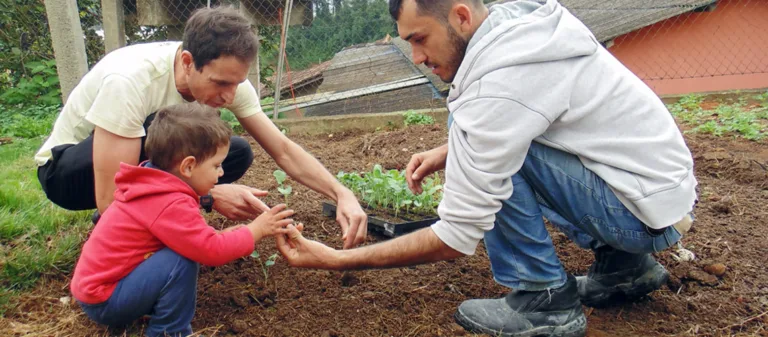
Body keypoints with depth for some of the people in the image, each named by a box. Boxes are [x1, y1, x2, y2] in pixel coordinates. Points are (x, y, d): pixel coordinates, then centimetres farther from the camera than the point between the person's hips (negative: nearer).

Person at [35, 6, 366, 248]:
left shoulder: (225, 77, -19)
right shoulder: (130, 80, -37)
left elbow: (284, 150, -16)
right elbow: (110, 199, -36)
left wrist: (342, 193, -30)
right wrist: (209, 195, -38)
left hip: (143, 161, 6)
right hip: (65, 168, -5)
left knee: (238, 153, -13)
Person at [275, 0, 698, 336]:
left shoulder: (497, 85, -27)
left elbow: (457, 238, -24)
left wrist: (335, 259, -18)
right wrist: (446, 152, 3)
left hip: (648, 211, -9)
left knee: (500, 157, -21)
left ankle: (544, 301, -4)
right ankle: (623, 265, 17)